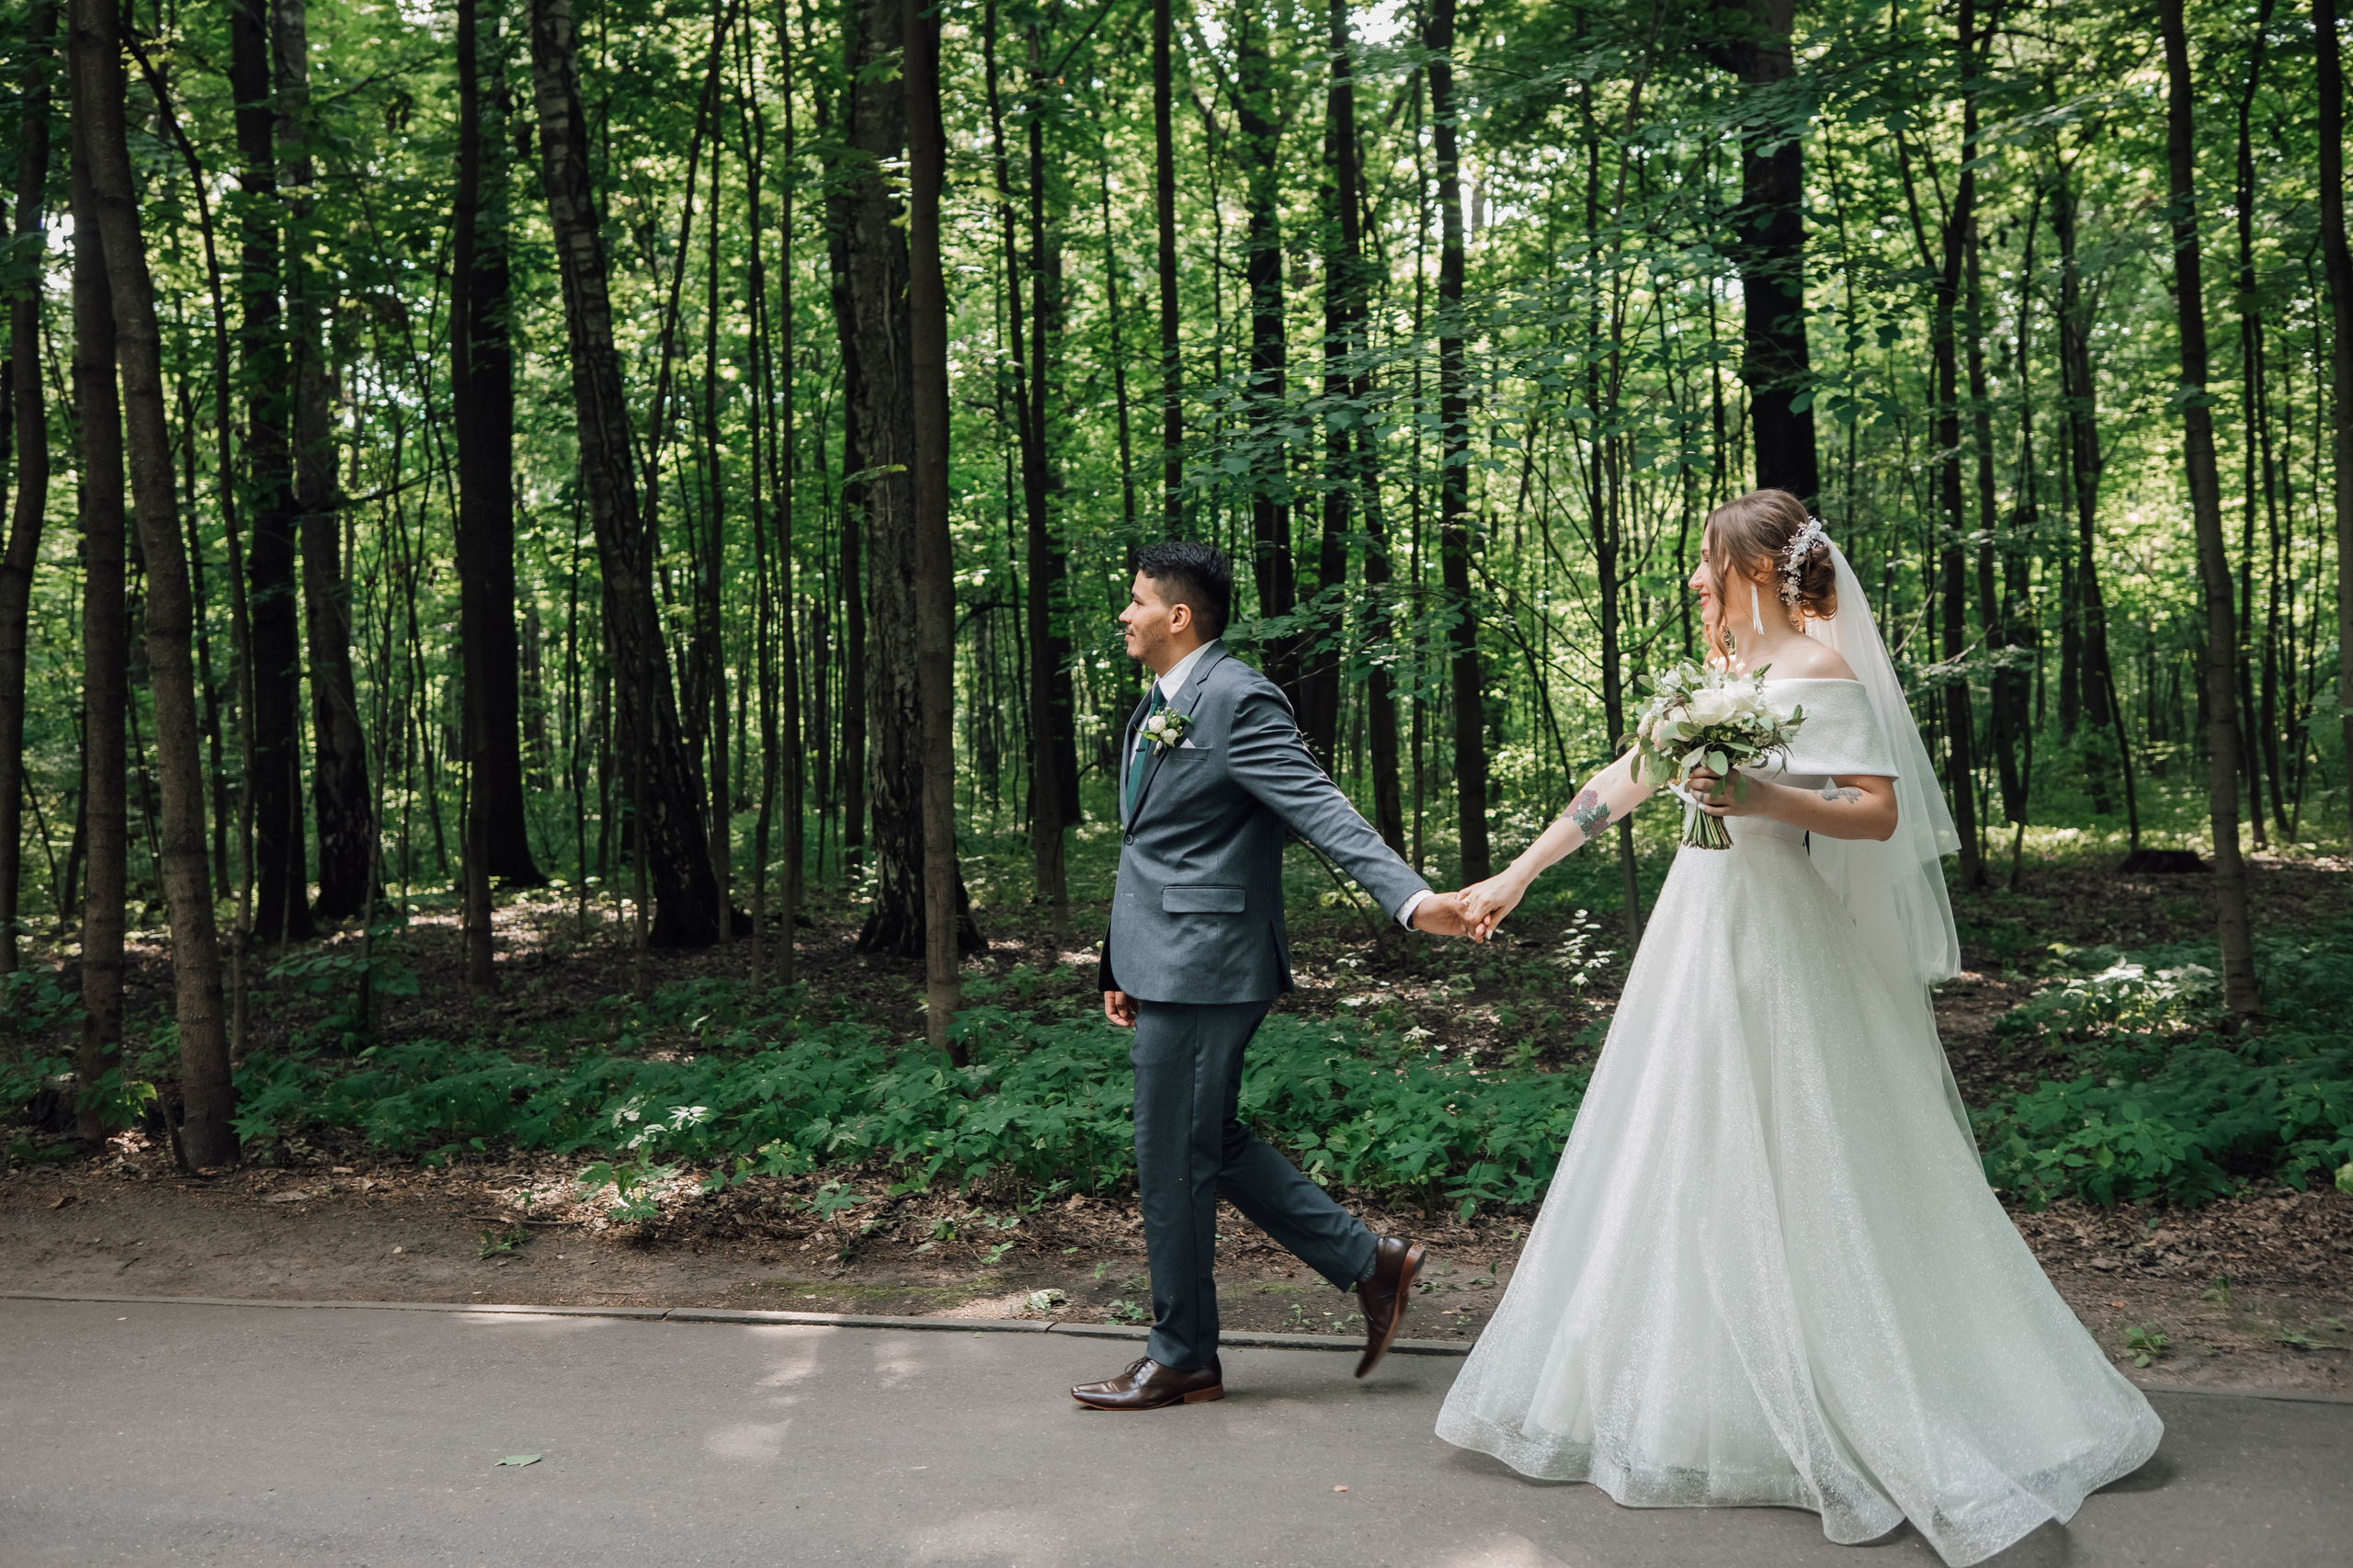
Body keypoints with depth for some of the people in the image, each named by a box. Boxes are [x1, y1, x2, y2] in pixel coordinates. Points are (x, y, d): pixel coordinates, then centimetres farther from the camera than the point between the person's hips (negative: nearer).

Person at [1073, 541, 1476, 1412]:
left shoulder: (1238, 700, -15)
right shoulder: (1158, 707, 16)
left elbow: (1322, 809, -23)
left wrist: (1410, 897, -35)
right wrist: (1122, 967, 21)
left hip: (1201, 970, -10)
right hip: (1164, 969, 10)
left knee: (1173, 1161, 1)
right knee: (1210, 1146, 16)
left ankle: (1181, 1357, 17)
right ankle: (1369, 1261, 25)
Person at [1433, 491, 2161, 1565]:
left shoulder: (1821, 672, -11)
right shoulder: (1718, 673, 13)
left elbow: (1882, 813, -16)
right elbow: (1620, 783, 15)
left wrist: (1765, 800, -30)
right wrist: (1515, 875, 16)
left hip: (1782, 950, -9)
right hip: (1705, 938, 9)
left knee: (1796, 1175, -3)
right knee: (1687, 1167, 12)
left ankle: (1881, 1418, 10)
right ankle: (1691, 1396, 23)